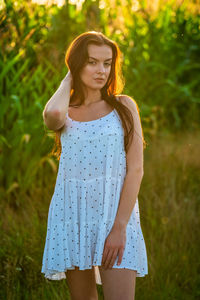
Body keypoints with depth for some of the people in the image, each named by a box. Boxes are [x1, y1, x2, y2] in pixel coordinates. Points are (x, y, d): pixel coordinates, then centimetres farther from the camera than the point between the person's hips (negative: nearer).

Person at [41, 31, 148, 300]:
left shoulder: (124, 106, 5)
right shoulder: (64, 114, 8)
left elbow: (136, 169, -3)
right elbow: (53, 115, -20)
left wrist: (119, 227, -13)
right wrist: (68, 80, 0)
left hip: (116, 210, -2)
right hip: (72, 214, 2)